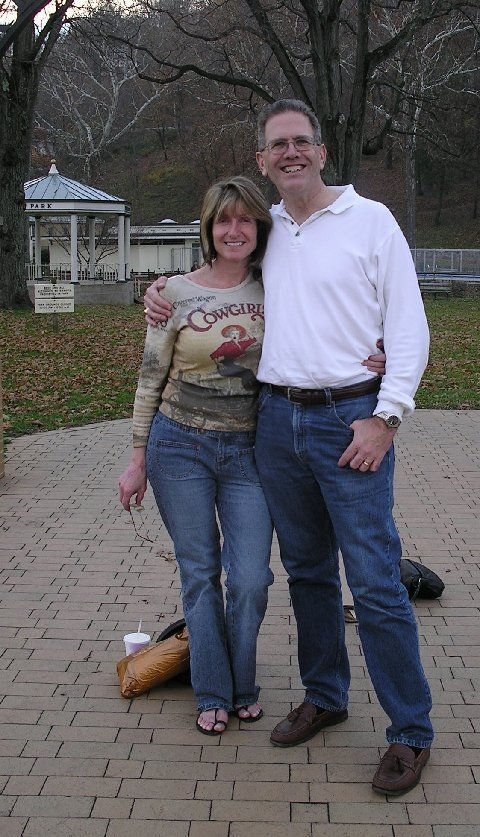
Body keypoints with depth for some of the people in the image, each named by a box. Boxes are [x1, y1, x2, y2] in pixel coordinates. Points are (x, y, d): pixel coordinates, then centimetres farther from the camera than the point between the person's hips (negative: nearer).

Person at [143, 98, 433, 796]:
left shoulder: (370, 220, -2)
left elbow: (409, 326, -4)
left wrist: (386, 417, -12)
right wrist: (163, 294, 8)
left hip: (350, 418, -5)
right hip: (277, 418, 5)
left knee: (375, 581, -5)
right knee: (307, 570, 15)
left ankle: (411, 731, 7)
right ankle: (324, 697, 31)